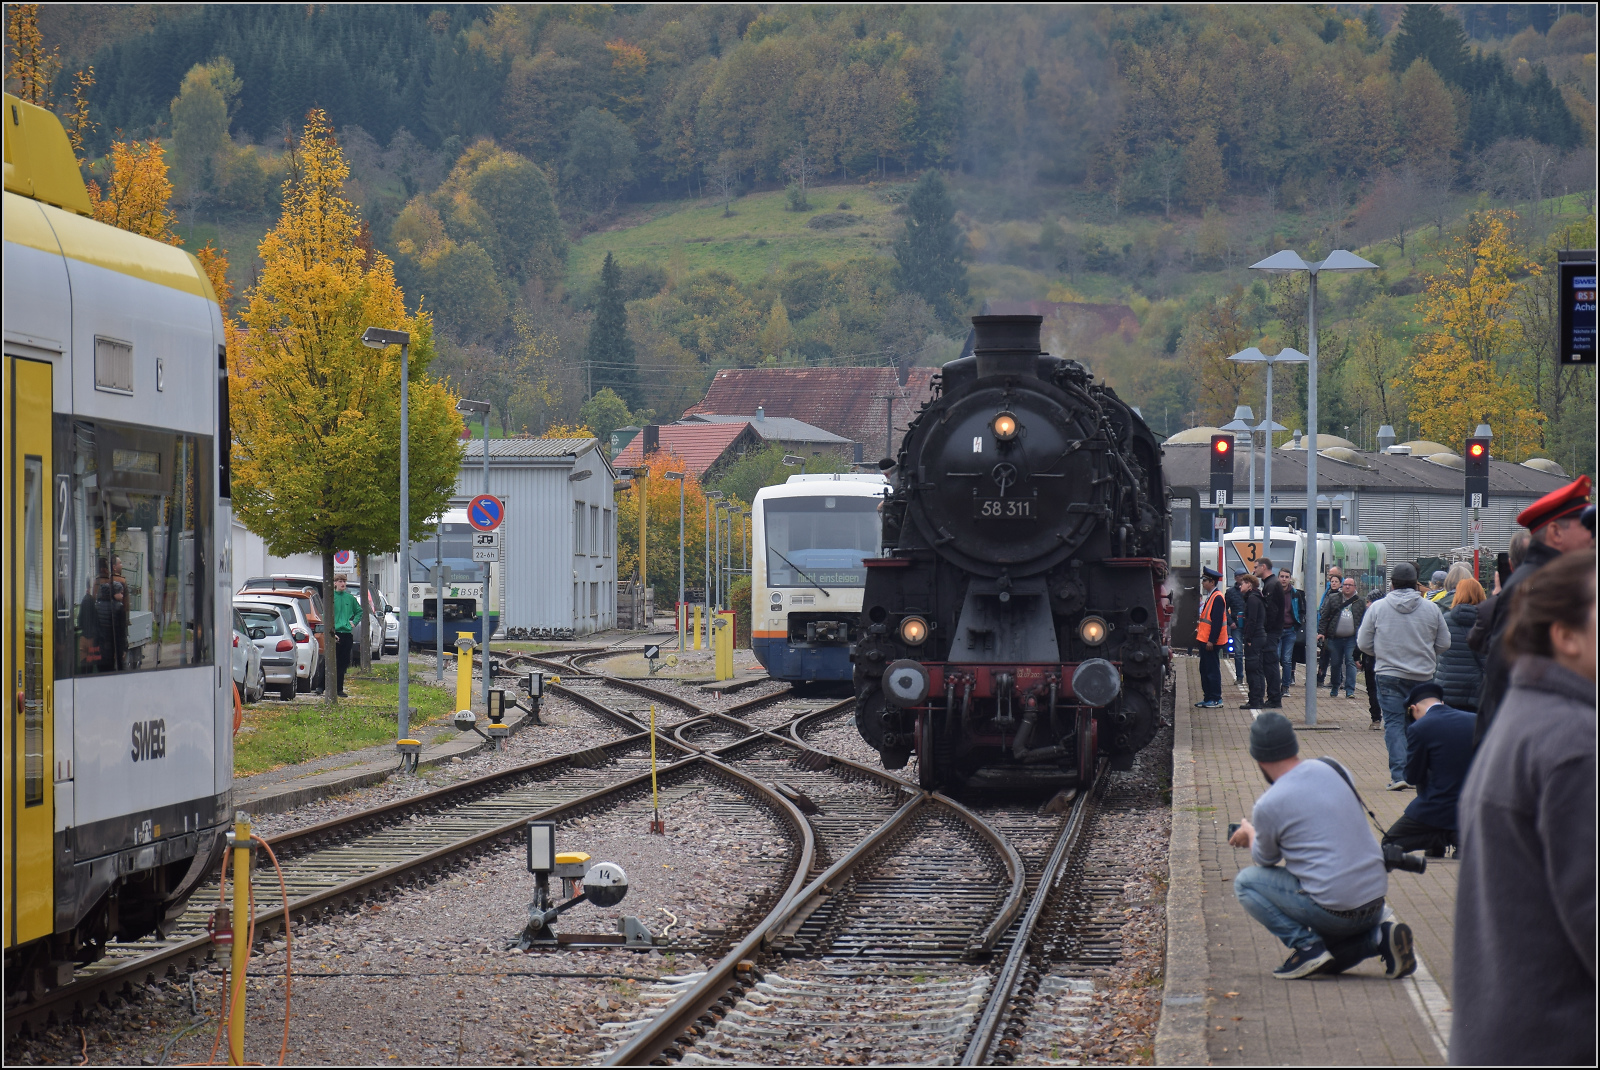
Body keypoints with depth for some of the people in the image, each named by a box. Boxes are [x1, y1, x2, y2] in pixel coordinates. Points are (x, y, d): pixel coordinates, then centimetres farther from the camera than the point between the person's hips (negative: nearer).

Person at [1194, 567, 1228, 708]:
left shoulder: (1217, 598, -16)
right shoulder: (1210, 597, 14)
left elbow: (1217, 621, -20)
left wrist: (1211, 641, -22)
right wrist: (1198, 631, 18)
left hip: (1211, 642, -10)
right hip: (1205, 640, 10)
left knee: (1212, 670, -5)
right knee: (1205, 669, 13)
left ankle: (1216, 699, 0)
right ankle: (1208, 698, 18)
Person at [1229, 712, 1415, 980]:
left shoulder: (1268, 806, -12)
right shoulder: (1333, 769, 6)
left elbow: (1264, 860, 8)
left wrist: (1250, 832, 31)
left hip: (1333, 910, -7)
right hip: (1376, 899, 7)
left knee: (1246, 882, 8)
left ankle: (1305, 945, -4)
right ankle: (1379, 934, 4)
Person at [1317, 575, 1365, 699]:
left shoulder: (1360, 602, 9)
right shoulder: (1332, 599, 8)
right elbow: (1324, 617, 7)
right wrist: (1321, 632, -2)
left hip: (1351, 639, -1)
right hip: (1334, 638, 1)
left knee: (1350, 662, -8)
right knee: (1335, 664, 7)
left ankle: (1350, 690, -9)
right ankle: (1334, 689, 21)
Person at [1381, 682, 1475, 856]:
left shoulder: (1419, 729, -12)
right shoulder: (1474, 720, 3)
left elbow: (1412, 777, -5)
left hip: (1441, 810, -6)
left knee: (1389, 844, 10)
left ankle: (1446, 836, -6)